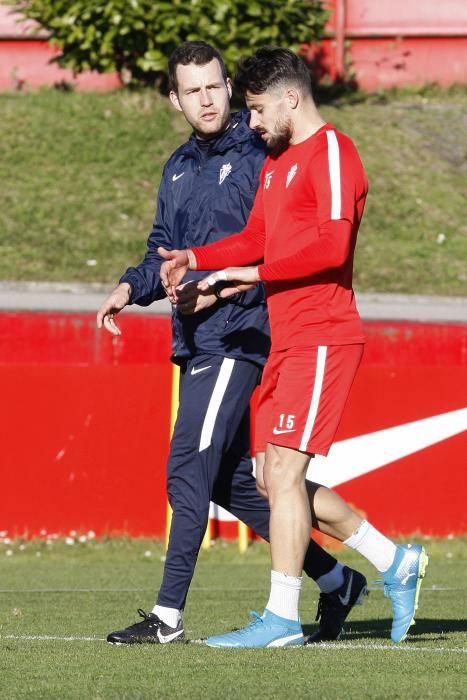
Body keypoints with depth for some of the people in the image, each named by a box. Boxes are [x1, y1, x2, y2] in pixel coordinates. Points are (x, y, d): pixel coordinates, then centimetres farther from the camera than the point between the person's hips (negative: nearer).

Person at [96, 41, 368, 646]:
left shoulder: (258, 156, -8)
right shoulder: (179, 168, 17)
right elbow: (164, 250, 22)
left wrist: (220, 288, -20)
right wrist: (133, 286, 3)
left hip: (237, 338, -9)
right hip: (195, 343, 9)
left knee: (189, 472, -13)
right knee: (230, 481, 11)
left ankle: (168, 615, -11)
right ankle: (336, 581, 22)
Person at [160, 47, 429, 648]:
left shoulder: (331, 153, -9)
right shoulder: (275, 163, 21)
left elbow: (332, 242, -20)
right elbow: (256, 238, 21)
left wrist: (255, 272, -19)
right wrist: (195, 259, 5)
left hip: (322, 338, -10)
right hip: (286, 343, 10)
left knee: (284, 469, -15)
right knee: (274, 479, 9)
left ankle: (282, 619, -14)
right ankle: (395, 563, 20)